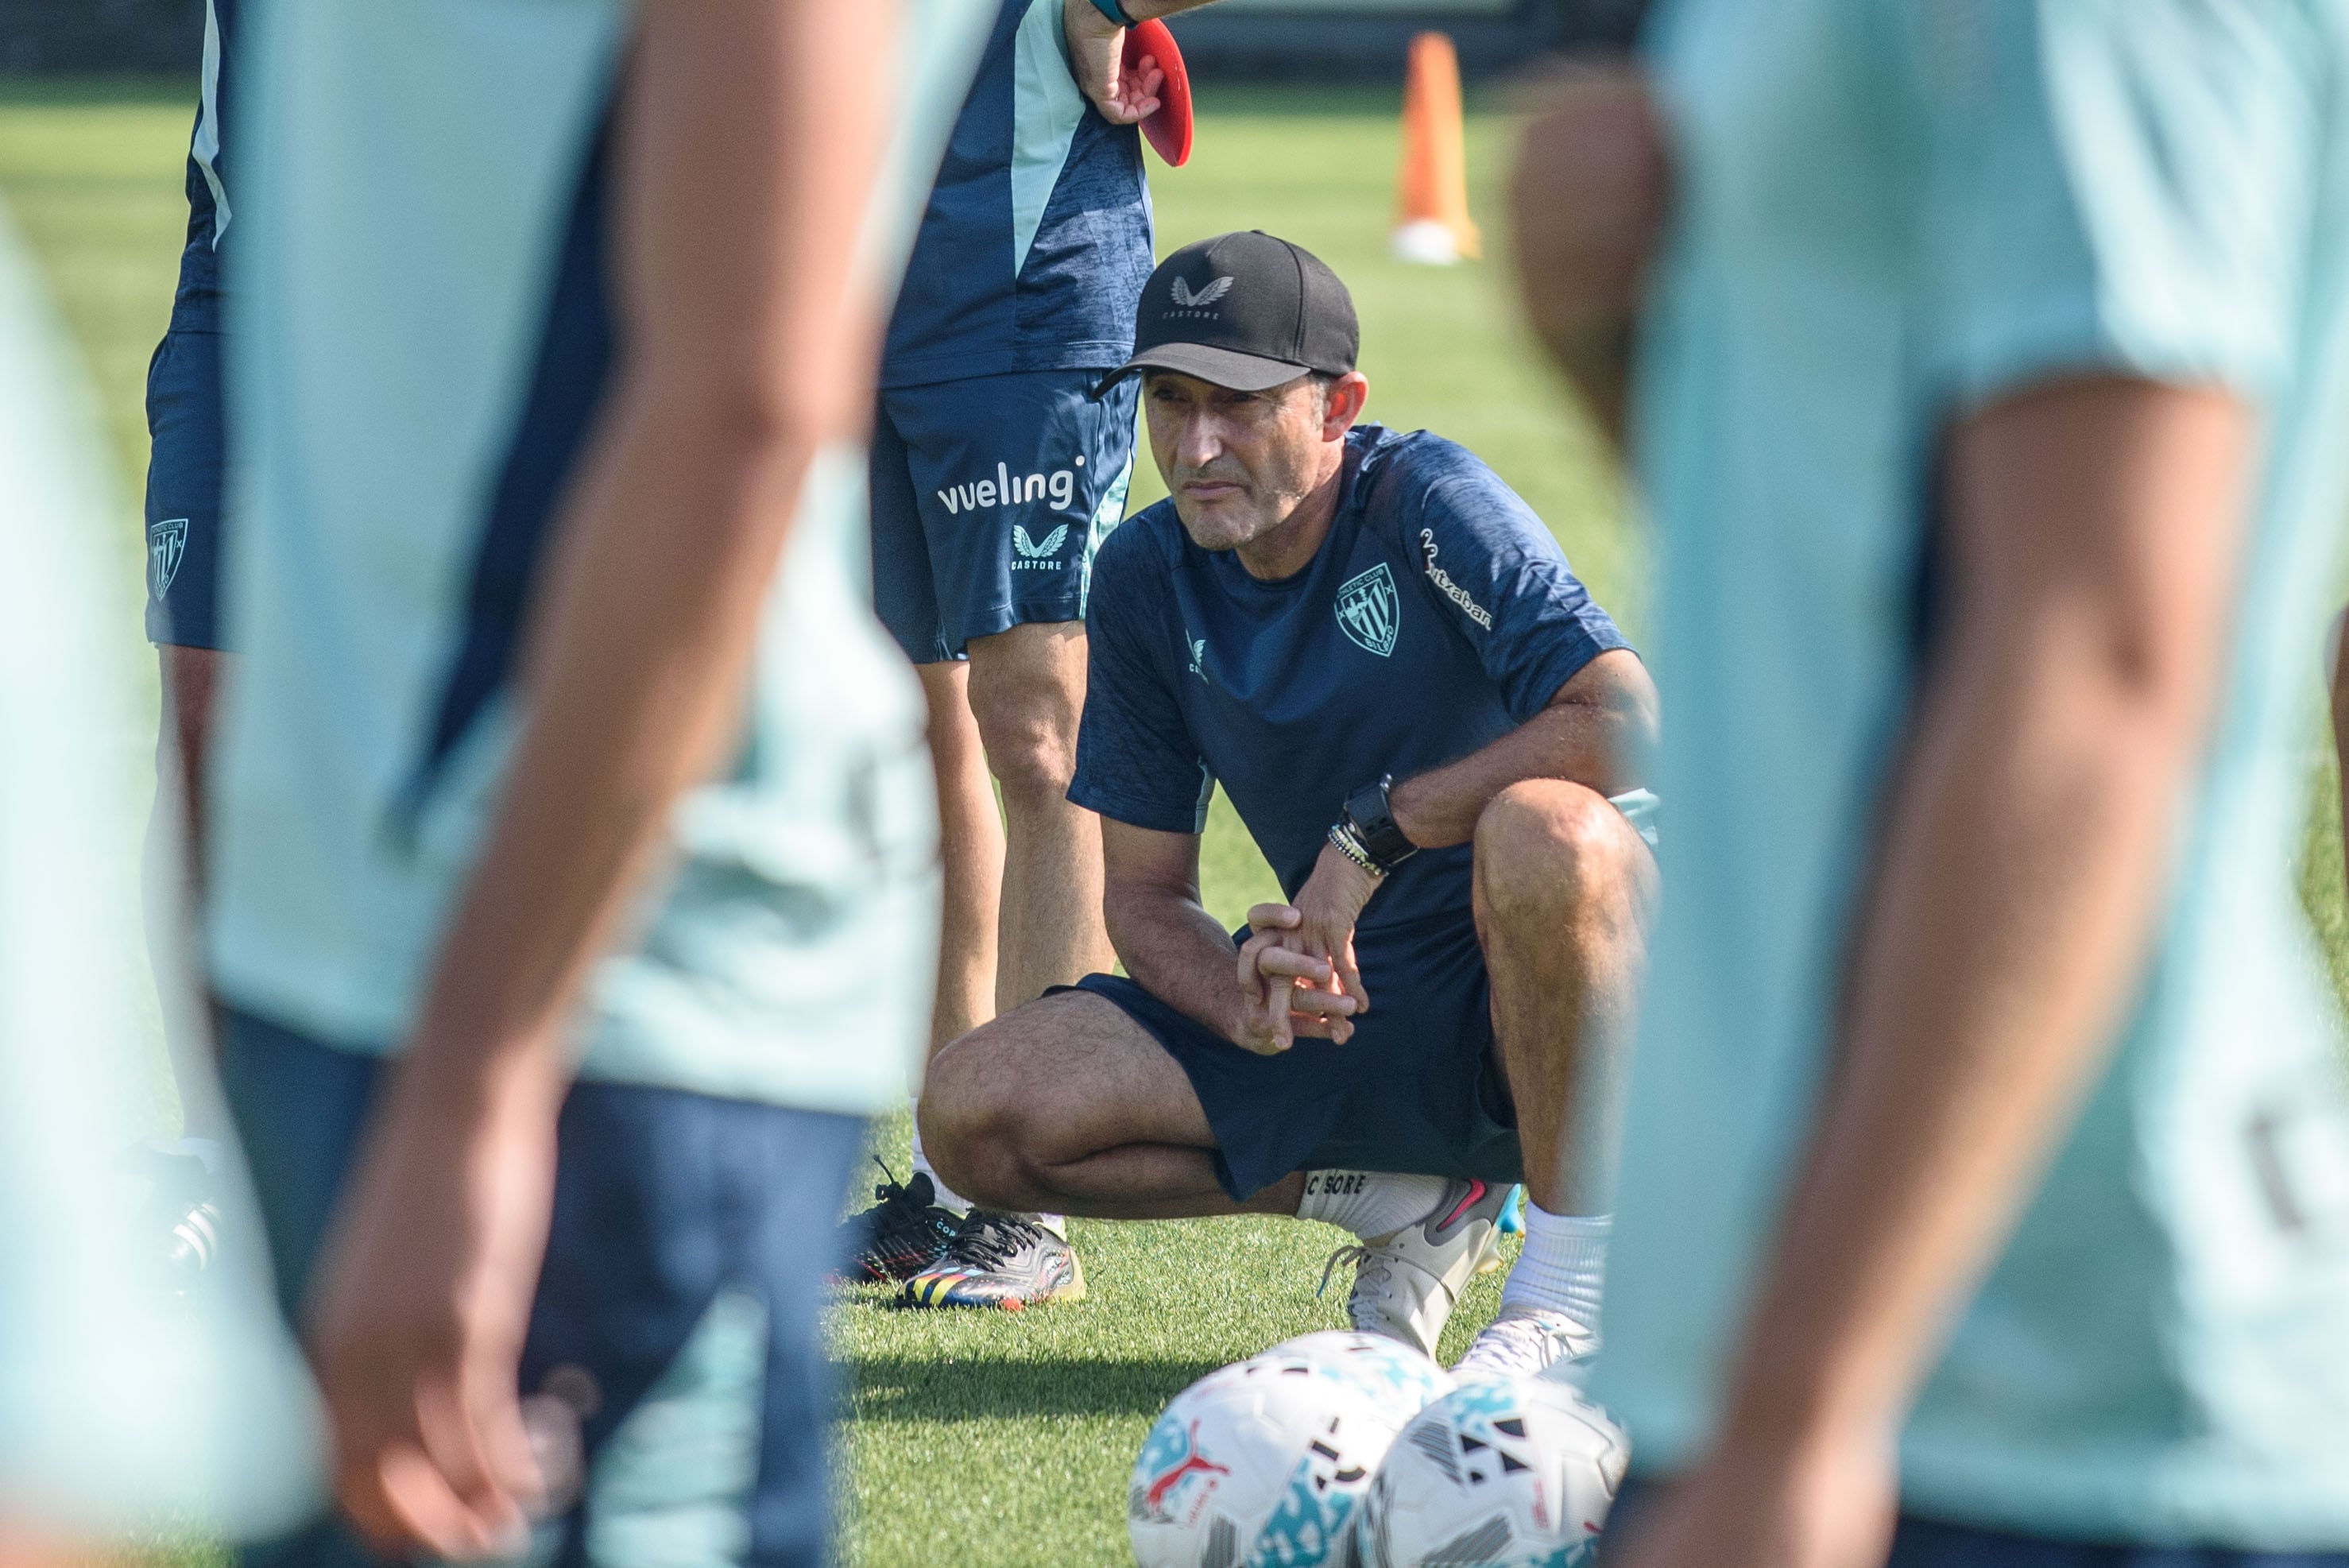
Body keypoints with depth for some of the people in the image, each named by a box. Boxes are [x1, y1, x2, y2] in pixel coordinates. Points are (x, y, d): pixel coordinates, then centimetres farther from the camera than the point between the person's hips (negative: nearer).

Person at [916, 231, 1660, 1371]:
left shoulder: (1429, 506, -15)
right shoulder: (1146, 579, 1)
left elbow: (1627, 722, -30)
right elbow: (1145, 891, 6)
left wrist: (1374, 832, -26)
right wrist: (1242, 1003, -17)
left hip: (1534, 986, -6)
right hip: (1346, 1000, 6)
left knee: (1541, 831, -41)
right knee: (973, 1115, -12)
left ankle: (1574, 1288, -22)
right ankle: (1409, 1201, 4)